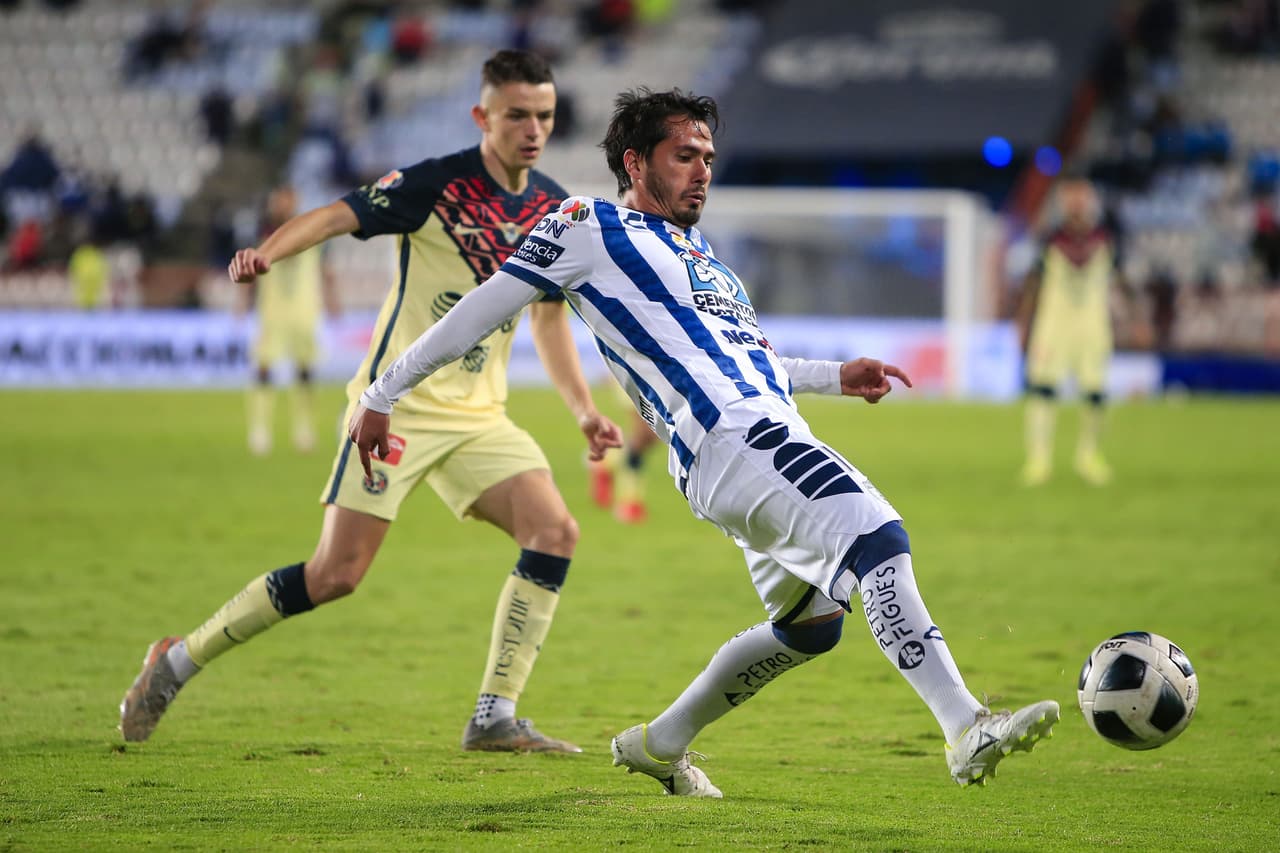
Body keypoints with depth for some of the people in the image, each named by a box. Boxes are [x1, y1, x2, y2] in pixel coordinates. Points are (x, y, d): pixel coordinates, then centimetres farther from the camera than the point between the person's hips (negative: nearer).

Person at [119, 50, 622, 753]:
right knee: (337, 572, -10)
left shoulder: (555, 211, 6)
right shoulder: (436, 184, -12)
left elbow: (549, 318, 19)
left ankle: (495, 718, -7)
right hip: (400, 401, -6)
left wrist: (583, 410, 13)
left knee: (554, 532, -14)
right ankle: (177, 662, 8)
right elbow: (338, 215, -20)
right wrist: (268, 251, -39)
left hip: (478, 416, 6)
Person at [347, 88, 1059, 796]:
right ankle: (966, 727, -36)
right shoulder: (590, 227, 5)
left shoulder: (695, 250, 29)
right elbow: (482, 312, 7)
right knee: (880, 538, -26)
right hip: (730, 438, -10)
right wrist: (383, 396, 8)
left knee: (810, 625, 17)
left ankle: (660, 744, 32)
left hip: (769, 429, 10)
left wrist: (835, 376, 30)